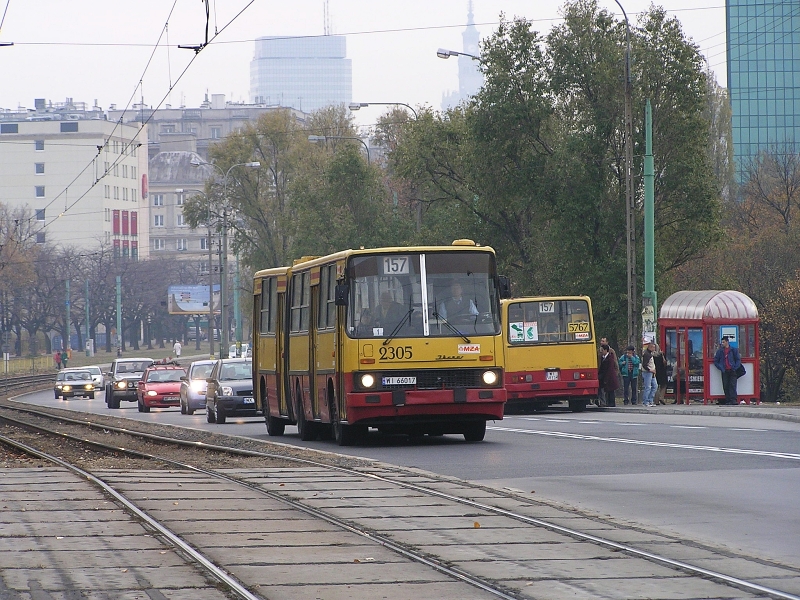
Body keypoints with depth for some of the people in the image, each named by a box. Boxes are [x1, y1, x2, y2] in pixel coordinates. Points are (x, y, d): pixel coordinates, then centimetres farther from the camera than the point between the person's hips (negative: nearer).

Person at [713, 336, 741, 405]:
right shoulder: (720, 351, 10)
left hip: (732, 371, -2)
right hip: (725, 371, 2)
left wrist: (735, 367, -5)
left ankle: (733, 400, -14)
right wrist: (721, 368, 0)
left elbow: (738, 360, 9)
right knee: (726, 386, -1)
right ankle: (728, 400, 1)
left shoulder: (733, 350, 7)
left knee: (732, 386, -10)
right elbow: (716, 361, 13)